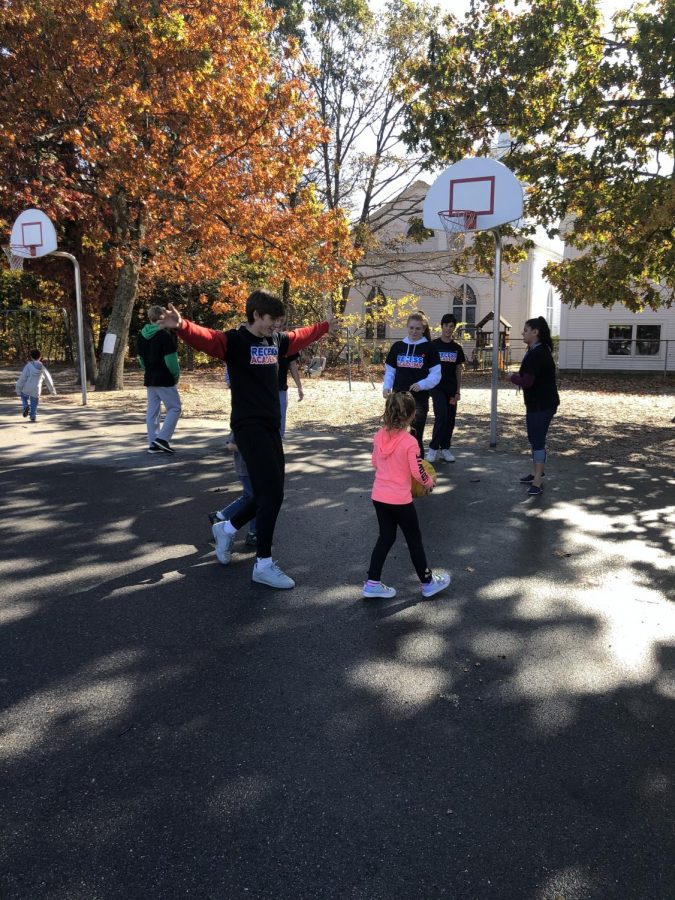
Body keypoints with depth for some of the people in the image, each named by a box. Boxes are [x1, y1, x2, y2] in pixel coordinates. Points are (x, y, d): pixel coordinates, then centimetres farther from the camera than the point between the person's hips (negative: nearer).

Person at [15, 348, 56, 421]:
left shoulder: (28, 366, -9)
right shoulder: (42, 368, 1)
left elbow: (22, 378, -10)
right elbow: (48, 379, 12)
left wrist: (18, 390, -3)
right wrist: (52, 389, 26)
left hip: (26, 389, -2)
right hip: (36, 390, 2)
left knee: (24, 397, 25)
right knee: (34, 404, 16)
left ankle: (26, 407, 1)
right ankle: (33, 417, 15)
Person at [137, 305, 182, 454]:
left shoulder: (142, 335, 10)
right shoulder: (164, 335, -14)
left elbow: (140, 357, 14)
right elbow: (170, 359, -17)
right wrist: (176, 375, -4)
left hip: (149, 379, 8)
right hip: (164, 379, -8)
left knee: (152, 411, 10)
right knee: (174, 408, 2)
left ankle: (153, 443, 11)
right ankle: (162, 438, -7)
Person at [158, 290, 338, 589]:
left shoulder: (277, 340, 12)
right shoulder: (234, 340, -11)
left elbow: (300, 337, 33)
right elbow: (205, 338, -30)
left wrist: (325, 327, 47)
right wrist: (181, 326, -51)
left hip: (271, 427, 8)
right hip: (249, 427, -8)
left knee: (269, 493, 13)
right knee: (272, 493, -10)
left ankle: (227, 529, 36)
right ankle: (263, 565, 4)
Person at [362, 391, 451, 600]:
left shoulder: (379, 436, -2)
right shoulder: (409, 442, -19)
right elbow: (417, 472, -14)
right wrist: (429, 483, 5)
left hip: (379, 497, 5)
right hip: (400, 500, -5)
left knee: (386, 538, 17)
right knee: (414, 539, 11)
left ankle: (372, 583, 17)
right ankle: (428, 582, 27)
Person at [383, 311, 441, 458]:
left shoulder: (429, 348, -1)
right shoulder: (397, 346, 8)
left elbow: (436, 374, -4)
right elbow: (389, 370, 12)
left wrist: (422, 385, -19)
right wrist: (386, 387, -5)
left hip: (419, 399, -3)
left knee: (416, 436, -1)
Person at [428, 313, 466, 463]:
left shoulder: (457, 348, 9)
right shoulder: (433, 345, -1)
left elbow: (458, 371, 10)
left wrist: (457, 391, 6)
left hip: (451, 389, 4)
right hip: (437, 388, -4)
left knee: (450, 420, 5)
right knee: (441, 417, -14)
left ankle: (445, 448, 17)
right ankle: (433, 448, -3)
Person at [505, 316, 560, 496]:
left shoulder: (537, 354, -22)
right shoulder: (536, 351, 12)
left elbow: (527, 381, -27)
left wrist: (511, 377, -9)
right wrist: (517, 377, -3)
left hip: (542, 405, -11)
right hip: (536, 403, 11)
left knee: (538, 440, -10)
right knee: (534, 438, 20)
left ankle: (537, 483, -8)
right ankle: (536, 472, 33)